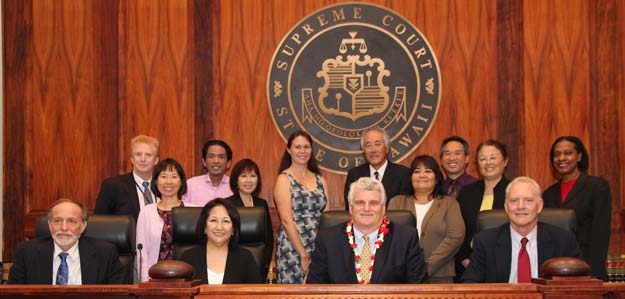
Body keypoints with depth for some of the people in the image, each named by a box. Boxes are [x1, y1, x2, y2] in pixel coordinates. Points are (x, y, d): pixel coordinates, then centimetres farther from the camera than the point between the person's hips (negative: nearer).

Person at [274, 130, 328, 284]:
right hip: (293, 248, -4)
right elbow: (287, 221, -10)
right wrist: (303, 255, -14)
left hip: (319, 247, 5)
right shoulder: (284, 179, -3)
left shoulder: (320, 180, 12)